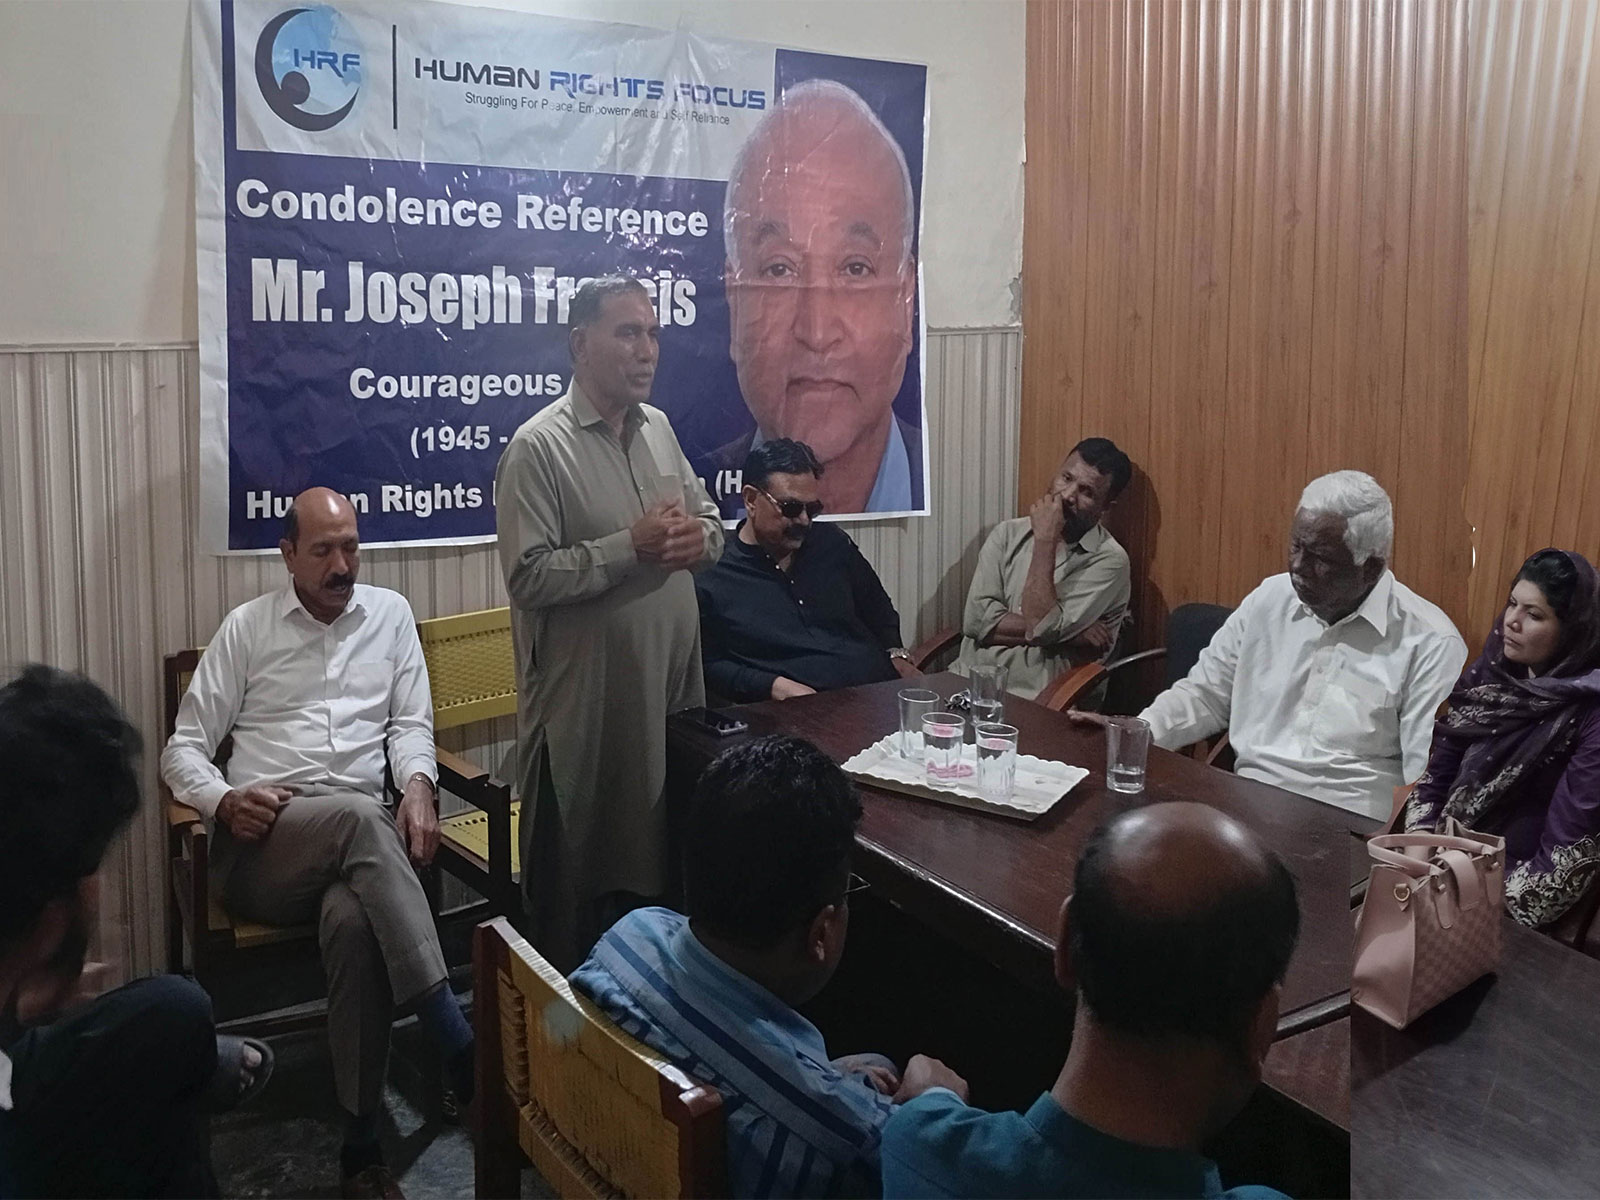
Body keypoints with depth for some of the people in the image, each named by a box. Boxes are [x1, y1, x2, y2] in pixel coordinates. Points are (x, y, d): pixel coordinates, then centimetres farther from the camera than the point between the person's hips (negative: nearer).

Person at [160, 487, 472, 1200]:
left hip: (360, 833, 1)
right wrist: (224, 801, -11)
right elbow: (183, 750, 11)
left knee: (354, 921, -36)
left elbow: (411, 723, 12)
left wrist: (418, 783, -10)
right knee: (360, 816, -36)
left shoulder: (390, 613, 16)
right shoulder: (247, 627, 12)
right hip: (263, 844, -1)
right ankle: (459, 1046, -38)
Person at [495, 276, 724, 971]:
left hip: (671, 686, 7)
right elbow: (530, 578, -19)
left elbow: (709, 521, 19)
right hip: (587, 702, -7)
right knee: (581, 872, 7)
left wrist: (698, 536, -4)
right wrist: (633, 546, -20)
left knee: (662, 854, 17)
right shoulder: (539, 446, -12)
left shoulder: (658, 427, 11)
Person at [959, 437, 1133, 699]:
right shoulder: (1008, 533, 10)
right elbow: (976, 619, -3)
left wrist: (1045, 540, -12)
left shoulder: (1108, 560, -3)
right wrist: (1070, 634, -9)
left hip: (1031, 701, -6)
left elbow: (1043, 628, -14)